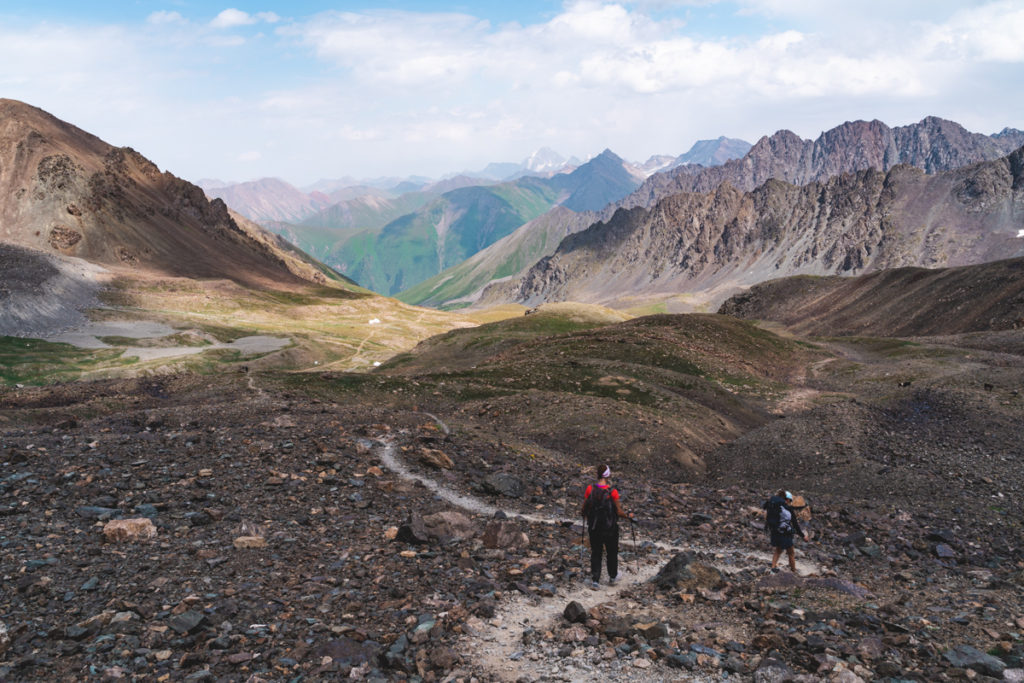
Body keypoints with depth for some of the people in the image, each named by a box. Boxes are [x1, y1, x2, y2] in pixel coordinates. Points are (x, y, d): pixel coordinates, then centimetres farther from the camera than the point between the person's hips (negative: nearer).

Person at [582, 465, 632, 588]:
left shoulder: (590, 489, -10)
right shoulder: (612, 492, -18)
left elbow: (584, 508, -3)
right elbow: (619, 512, -13)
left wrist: (586, 518, 19)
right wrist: (628, 515, 7)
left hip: (594, 527, 2)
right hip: (610, 527, -2)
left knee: (595, 553, 14)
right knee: (612, 553, 20)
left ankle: (595, 580, 10)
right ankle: (613, 577, 35)